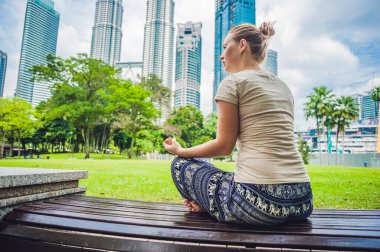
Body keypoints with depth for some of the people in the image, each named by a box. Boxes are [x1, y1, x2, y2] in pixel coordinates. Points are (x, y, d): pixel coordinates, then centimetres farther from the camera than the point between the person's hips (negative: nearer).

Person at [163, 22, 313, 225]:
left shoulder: (233, 82, -4)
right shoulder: (283, 87, 18)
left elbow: (224, 145, -5)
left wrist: (181, 151, 11)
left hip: (260, 199, -8)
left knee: (181, 164, 11)